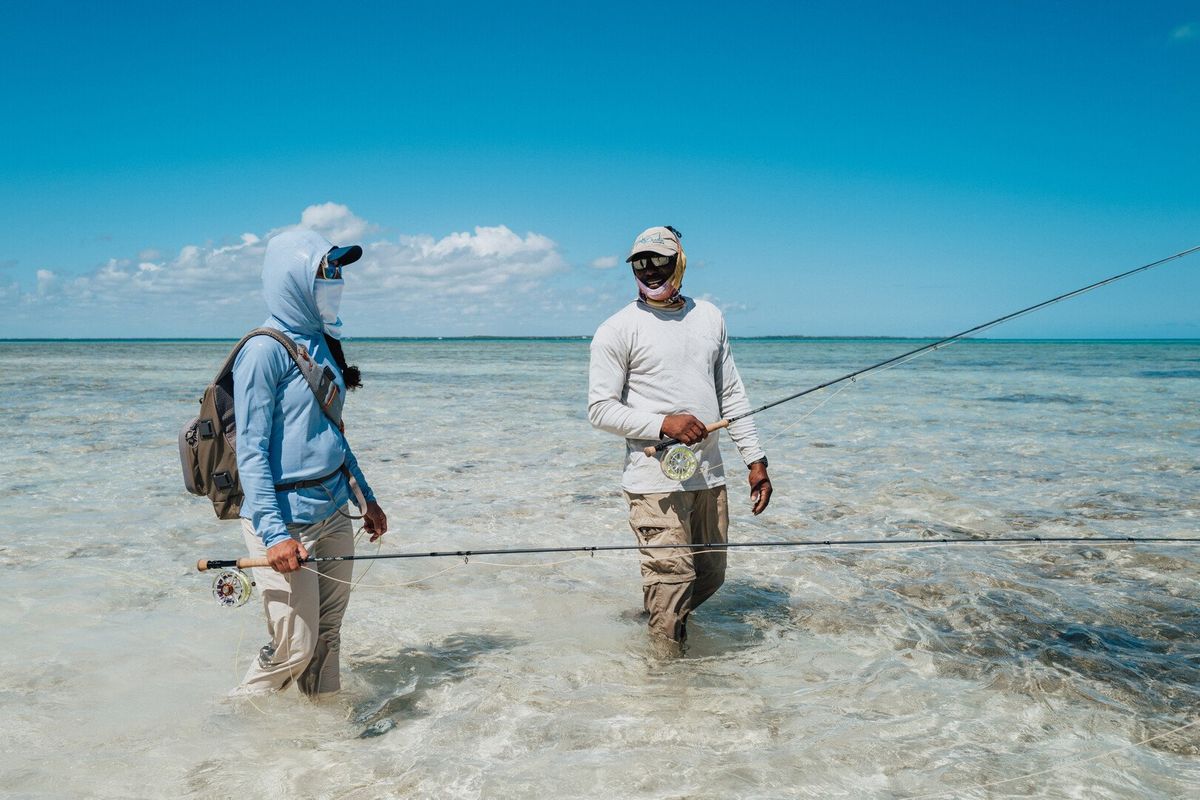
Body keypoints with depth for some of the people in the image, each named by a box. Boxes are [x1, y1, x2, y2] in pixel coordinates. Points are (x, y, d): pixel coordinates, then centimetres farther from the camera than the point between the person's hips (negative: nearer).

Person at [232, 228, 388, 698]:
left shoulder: (323, 344, 11)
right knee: (295, 648, -2)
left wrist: (364, 499, 19)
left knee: (328, 634, 11)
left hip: (333, 511, 7)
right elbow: (251, 452, -16)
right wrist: (274, 533, -23)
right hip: (286, 516, -7)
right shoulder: (265, 350, -13)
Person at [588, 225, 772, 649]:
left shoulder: (709, 317, 14)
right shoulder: (617, 330, -3)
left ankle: (654, 620, 38)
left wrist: (755, 459, 12)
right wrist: (663, 423, -19)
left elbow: (732, 394, 17)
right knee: (672, 579, -7)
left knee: (710, 576, 13)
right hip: (655, 480, -6)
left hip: (709, 476, 6)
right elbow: (600, 408, -6)